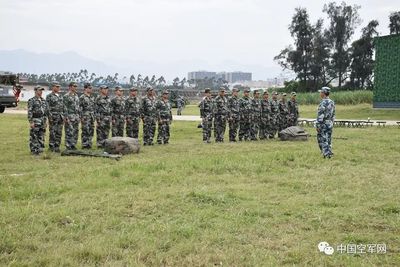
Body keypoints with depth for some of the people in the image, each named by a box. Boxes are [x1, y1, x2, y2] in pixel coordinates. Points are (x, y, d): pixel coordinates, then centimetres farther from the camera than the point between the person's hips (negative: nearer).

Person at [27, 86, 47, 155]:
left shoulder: (43, 100, 13)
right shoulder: (32, 100, -9)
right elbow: (29, 112, -13)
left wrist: (45, 121, 14)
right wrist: (31, 122, -18)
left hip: (42, 121, 7)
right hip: (35, 121, -7)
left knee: (41, 137, 10)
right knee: (34, 137, -2)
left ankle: (40, 149, 18)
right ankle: (34, 151, 2)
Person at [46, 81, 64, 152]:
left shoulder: (60, 96, 16)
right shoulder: (49, 96, -5)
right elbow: (48, 108, -10)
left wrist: (63, 116, 13)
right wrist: (50, 117, -16)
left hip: (60, 117, 6)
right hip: (53, 117, -6)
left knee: (59, 133, 7)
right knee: (52, 133, -3)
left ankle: (57, 146, 13)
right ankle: (51, 147, 4)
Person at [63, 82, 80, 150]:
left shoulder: (76, 96, 15)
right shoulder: (66, 96, -9)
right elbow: (65, 108, -13)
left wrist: (78, 116, 15)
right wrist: (66, 117, -18)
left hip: (76, 116, 8)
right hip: (70, 116, -8)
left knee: (76, 132, 9)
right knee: (69, 132, -5)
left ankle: (73, 145, 16)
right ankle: (68, 146, 0)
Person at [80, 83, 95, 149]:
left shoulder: (92, 98, 15)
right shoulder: (82, 97, -7)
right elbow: (80, 108, -11)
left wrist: (94, 116, 15)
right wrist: (81, 117, -15)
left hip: (92, 117, 7)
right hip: (85, 117, -7)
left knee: (91, 131, 7)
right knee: (85, 131, -6)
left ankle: (89, 144, 14)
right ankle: (84, 145, -2)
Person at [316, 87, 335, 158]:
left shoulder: (323, 103, -17)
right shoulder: (332, 102, 10)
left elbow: (320, 115, -20)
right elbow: (333, 114, 15)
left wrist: (318, 125, -17)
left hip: (323, 124, -8)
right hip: (330, 124, 8)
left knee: (323, 140, -2)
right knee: (328, 140, 13)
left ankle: (326, 154, -4)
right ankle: (329, 152, 17)